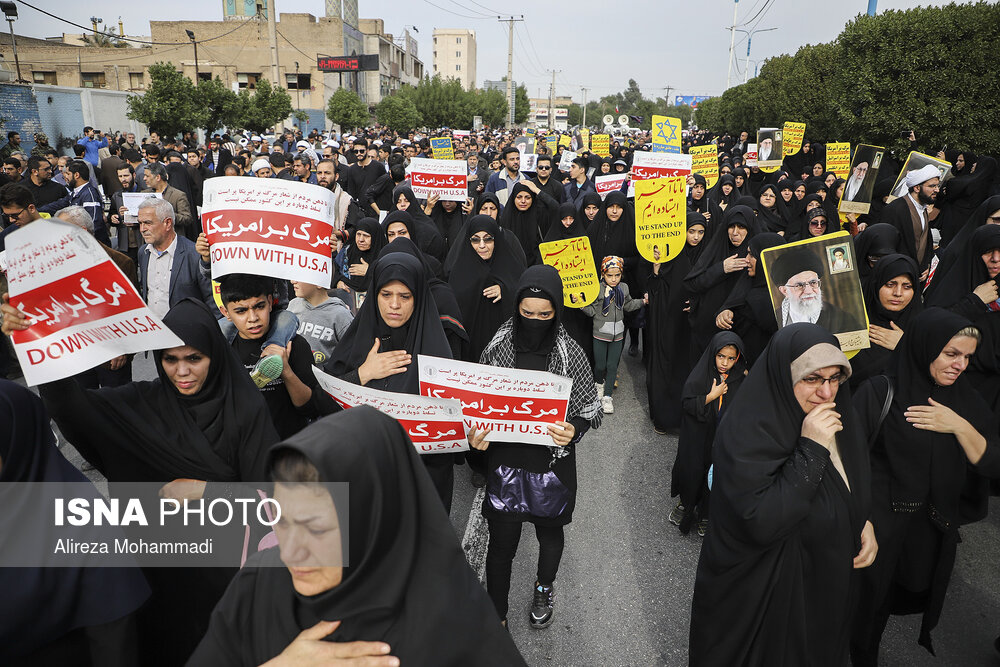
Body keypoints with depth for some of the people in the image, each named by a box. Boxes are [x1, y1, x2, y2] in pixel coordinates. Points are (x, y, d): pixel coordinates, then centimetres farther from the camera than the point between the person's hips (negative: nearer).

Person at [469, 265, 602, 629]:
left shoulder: (571, 353, -11)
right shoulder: (497, 348, -9)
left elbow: (590, 407, -4)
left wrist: (573, 429, -25)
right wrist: (475, 435, -17)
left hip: (553, 465, 1)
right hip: (505, 462, 0)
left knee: (550, 532, 23)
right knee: (501, 542, 8)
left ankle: (544, 587, 55)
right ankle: (496, 619, 31)